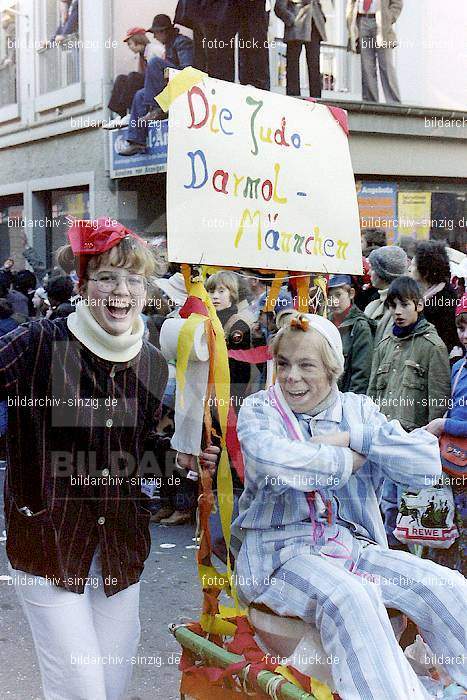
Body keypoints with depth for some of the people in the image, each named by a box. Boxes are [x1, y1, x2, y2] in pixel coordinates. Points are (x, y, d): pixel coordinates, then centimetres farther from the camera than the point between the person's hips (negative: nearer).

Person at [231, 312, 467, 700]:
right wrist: (346, 460, -12)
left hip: (354, 545, 4)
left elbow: (428, 461, -5)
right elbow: (271, 460, -24)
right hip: (281, 550, -4)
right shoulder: (259, 409, 1)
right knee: (349, 597, -34)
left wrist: (351, 438, -12)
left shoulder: (358, 409, 10)